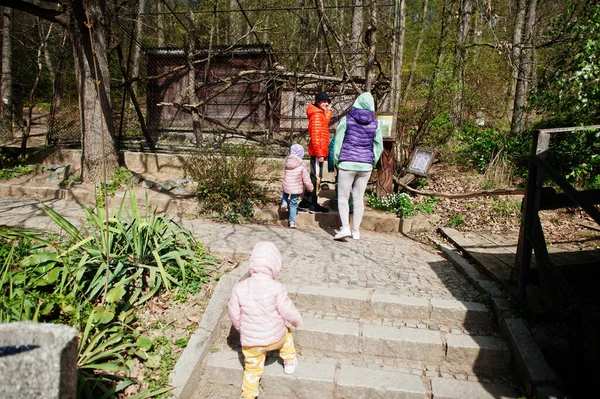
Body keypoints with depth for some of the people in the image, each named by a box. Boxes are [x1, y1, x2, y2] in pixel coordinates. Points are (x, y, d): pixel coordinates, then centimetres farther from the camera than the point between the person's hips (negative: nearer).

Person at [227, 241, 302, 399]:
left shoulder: (240, 287, -12)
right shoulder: (276, 288, -21)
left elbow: (233, 313, -2)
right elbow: (288, 311, -13)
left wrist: (240, 328, 18)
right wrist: (296, 320, 9)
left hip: (250, 340, 1)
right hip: (275, 337, -1)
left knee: (252, 367, 21)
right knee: (286, 333, 32)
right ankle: (289, 362, 45)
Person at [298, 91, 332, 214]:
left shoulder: (321, 114, 17)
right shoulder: (317, 115, -14)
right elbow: (315, 136, -20)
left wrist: (328, 111, 15)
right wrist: (320, 154, -23)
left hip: (317, 152, 10)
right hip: (318, 152, -10)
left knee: (314, 176, 15)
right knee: (316, 177, -4)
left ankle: (305, 202, 23)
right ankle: (313, 205, 3)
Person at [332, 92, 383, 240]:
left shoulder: (346, 119, -3)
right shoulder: (375, 124, 3)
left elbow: (338, 142, -2)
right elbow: (379, 147, 5)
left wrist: (336, 161, 7)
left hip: (347, 163, -3)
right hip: (366, 165, 3)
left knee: (343, 197, 4)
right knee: (359, 198, 11)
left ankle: (345, 227, -9)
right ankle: (356, 230, 14)